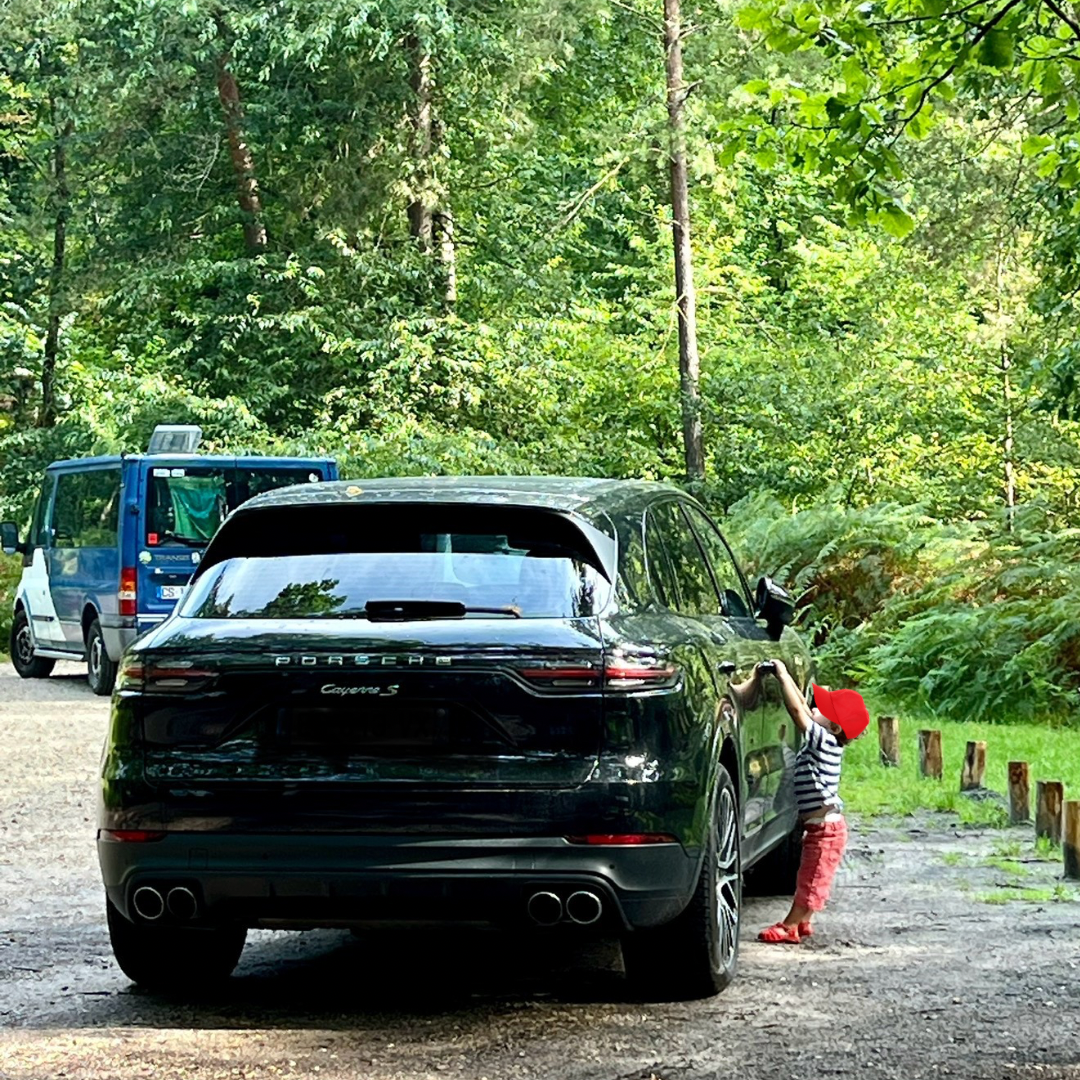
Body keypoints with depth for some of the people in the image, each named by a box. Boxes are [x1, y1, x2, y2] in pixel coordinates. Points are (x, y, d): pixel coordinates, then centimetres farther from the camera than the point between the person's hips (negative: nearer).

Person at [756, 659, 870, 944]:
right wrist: (785, 676, 10)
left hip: (825, 826, -10)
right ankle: (801, 922, 25)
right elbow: (803, 706, 15)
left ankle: (789, 926, 5)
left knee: (813, 878, 0)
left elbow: (797, 710, -27)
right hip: (819, 825, 10)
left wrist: (782, 677, -20)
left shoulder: (824, 741, -20)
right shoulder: (823, 741, 6)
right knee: (809, 877, 17)